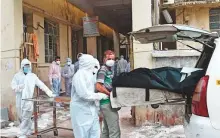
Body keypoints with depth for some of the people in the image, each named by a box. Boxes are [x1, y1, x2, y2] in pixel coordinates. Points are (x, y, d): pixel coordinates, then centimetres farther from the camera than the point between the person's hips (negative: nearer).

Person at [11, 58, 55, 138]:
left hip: (28, 100, -2)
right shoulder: (17, 76, 6)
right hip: (19, 100, 2)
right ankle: (28, 130, 30)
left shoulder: (33, 76, 4)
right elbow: (13, 86, -1)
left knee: (26, 117, -6)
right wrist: (19, 87, -23)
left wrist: (49, 93, -3)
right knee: (21, 117, 12)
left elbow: (41, 85, 2)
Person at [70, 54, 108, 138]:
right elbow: (84, 94, -25)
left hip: (91, 110, 9)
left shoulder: (89, 74, 11)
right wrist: (101, 96, -16)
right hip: (81, 111, -9)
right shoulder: (79, 75, -18)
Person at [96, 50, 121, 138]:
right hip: (108, 102, -10)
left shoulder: (110, 70, 15)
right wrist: (111, 94, -16)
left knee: (107, 129, 17)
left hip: (107, 102, 10)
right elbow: (98, 87, -22)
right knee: (115, 130, -8)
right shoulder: (103, 69, -12)